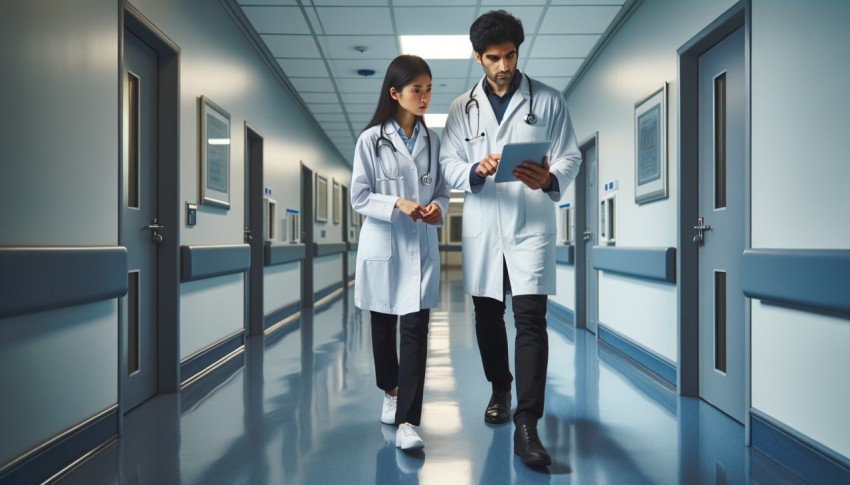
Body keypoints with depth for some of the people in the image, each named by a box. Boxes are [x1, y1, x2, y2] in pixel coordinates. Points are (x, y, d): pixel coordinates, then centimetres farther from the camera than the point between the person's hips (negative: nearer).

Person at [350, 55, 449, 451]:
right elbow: (359, 198, -5)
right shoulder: (371, 139, -4)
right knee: (383, 326, 13)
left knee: (415, 330, -6)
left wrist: (438, 206, -12)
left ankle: (407, 421, -4)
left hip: (421, 247, 2)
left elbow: (442, 190, 11)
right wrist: (397, 205, -21)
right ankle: (391, 391, 37)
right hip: (382, 245, -1)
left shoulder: (432, 140, 6)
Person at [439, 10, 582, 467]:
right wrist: (476, 170, -19)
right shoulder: (462, 108, 9)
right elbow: (448, 163, 4)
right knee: (487, 315, 13)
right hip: (482, 227, 3)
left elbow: (570, 156, 1)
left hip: (530, 226, -2)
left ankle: (527, 426, -6)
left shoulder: (548, 100, 4)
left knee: (530, 319, -11)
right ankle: (500, 389, 37)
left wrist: (549, 179, -22)